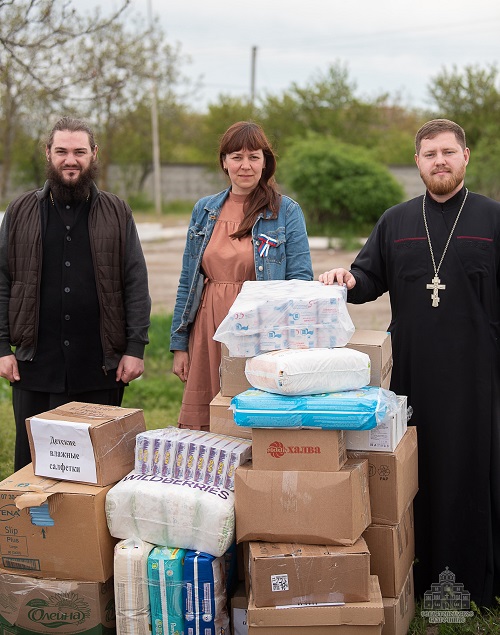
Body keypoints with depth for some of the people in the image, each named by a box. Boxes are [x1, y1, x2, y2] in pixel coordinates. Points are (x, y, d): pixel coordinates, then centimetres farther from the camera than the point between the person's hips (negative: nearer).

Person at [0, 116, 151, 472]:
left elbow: (136, 284, 3)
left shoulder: (117, 214, 6)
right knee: (31, 464, 8)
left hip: (101, 365, 0)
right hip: (35, 365, 1)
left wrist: (136, 347, -5)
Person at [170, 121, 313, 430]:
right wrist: (179, 345, 9)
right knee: (201, 429, 1)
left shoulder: (286, 212, 1)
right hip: (209, 336, 3)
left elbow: (301, 278, -3)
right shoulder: (205, 210, 11)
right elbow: (187, 281, 13)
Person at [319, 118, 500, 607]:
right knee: (416, 474, 8)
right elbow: (370, 278, 14)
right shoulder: (395, 222, 12)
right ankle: (419, 579, 19)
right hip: (412, 374, 3)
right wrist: (348, 280, -8)